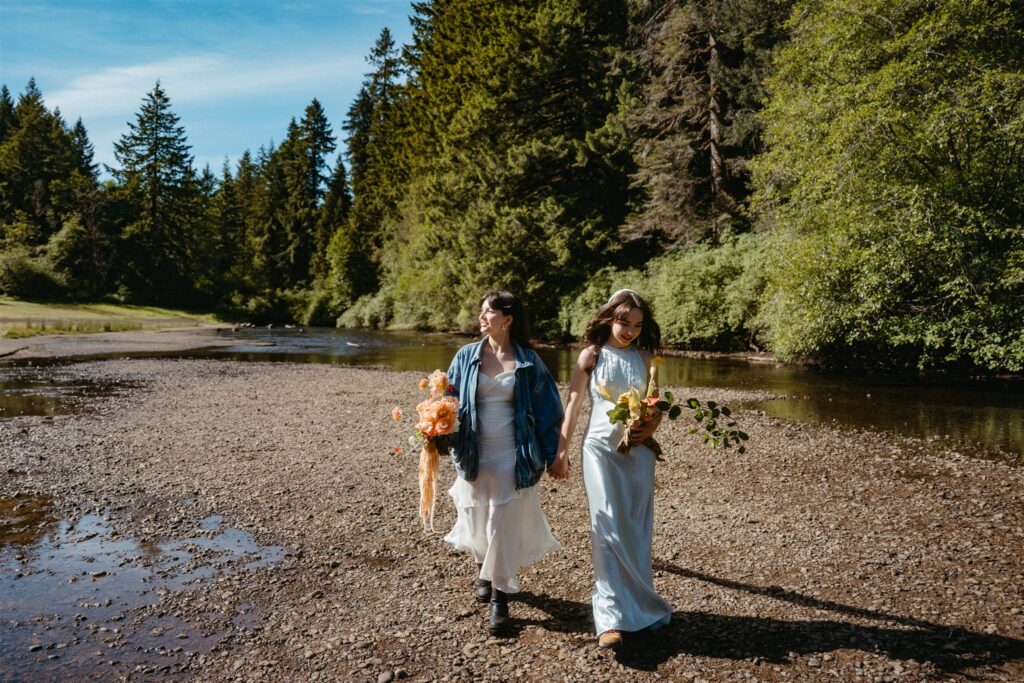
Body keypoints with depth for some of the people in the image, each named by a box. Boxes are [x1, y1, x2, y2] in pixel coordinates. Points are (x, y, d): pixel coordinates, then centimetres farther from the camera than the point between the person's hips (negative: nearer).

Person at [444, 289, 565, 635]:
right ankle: (483, 568, 45)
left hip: (512, 456, -2)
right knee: (477, 521, 15)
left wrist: (552, 454, -1)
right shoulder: (466, 356, 0)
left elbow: (547, 408, 0)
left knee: (504, 525, 0)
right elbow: (450, 400, 5)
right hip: (474, 455, 2)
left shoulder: (528, 361, -4)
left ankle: (500, 597, 16)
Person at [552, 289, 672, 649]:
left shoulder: (644, 357, 5)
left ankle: (637, 605, 26)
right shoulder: (591, 356, -1)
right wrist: (561, 450, -1)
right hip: (601, 449, -2)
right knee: (608, 529, -6)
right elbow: (573, 405, 1)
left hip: (638, 451, 3)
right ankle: (612, 617, 0)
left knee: (636, 529, 9)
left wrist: (651, 427, -10)